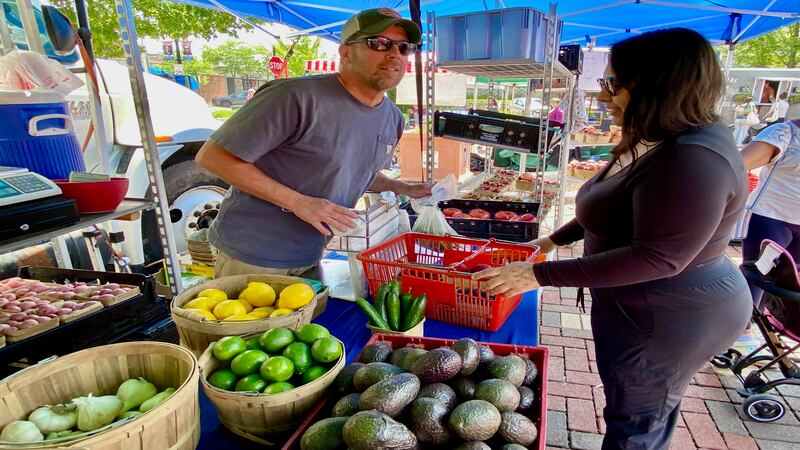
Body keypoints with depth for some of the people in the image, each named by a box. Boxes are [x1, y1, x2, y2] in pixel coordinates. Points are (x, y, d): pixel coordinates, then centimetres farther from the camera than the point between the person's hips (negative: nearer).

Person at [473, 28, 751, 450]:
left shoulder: (692, 160, -28)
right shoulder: (662, 143, 6)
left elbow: (655, 258, -31)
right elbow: (615, 210, 16)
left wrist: (542, 275, -30)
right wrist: (556, 239, 16)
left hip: (669, 317, -10)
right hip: (653, 309, 10)